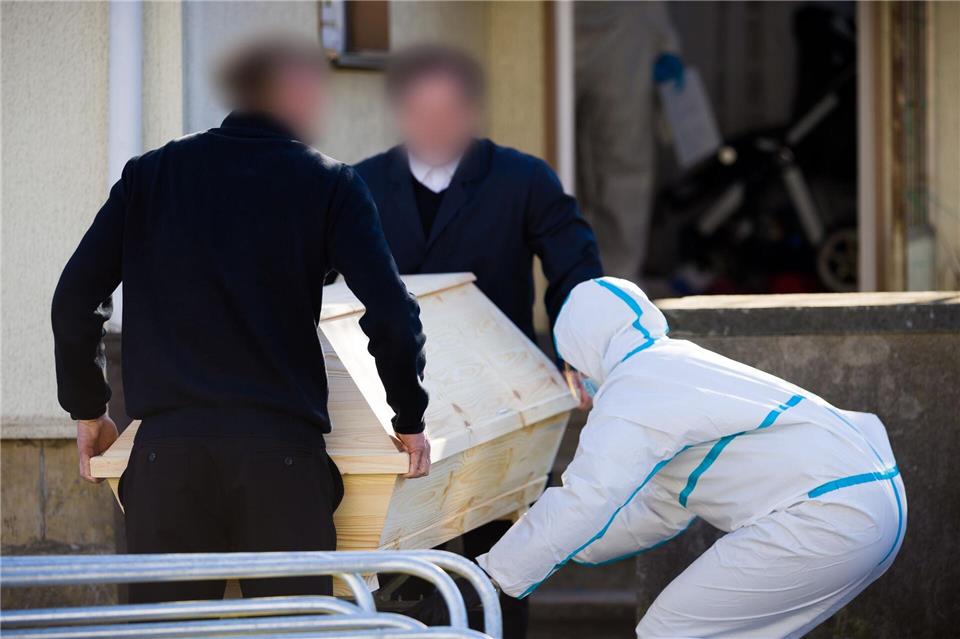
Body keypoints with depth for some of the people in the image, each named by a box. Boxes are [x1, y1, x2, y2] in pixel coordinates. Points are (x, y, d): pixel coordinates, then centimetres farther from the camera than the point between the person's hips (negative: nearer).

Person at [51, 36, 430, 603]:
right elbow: (391, 313, -5)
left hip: (166, 450, 2)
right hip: (282, 450, -2)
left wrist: (87, 408, 22)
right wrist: (410, 420, 8)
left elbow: (76, 299, 10)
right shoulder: (329, 184, 3)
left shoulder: (149, 176, 11)